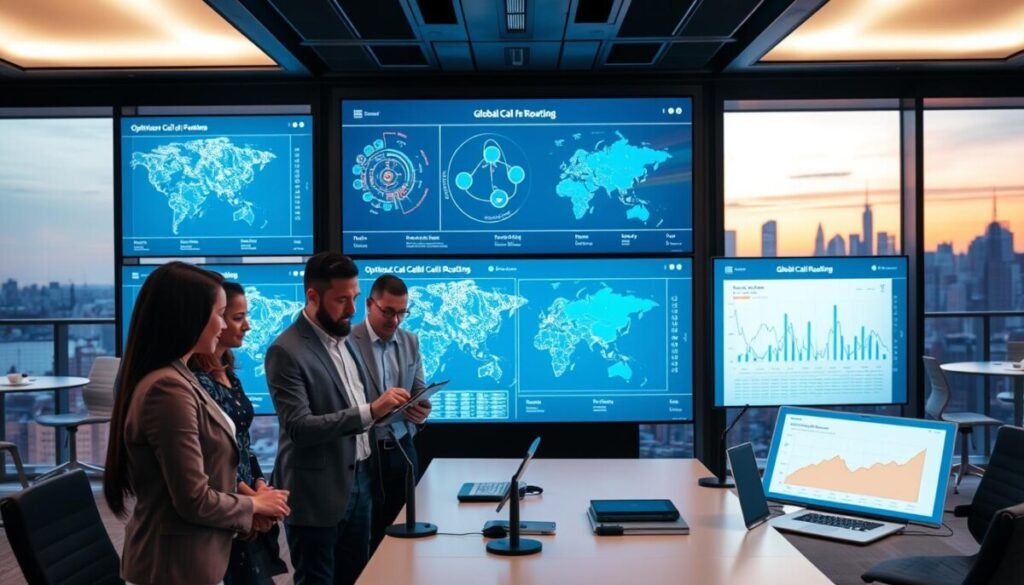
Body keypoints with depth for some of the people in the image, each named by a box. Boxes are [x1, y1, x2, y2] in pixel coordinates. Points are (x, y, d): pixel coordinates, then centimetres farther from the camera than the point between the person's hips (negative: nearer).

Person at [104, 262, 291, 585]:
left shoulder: (175, 378, 7)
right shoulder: (168, 388, -24)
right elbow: (195, 501, -24)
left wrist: (247, 500, 3)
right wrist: (253, 504, -8)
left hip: (188, 558, 9)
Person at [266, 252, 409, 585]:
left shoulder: (343, 337, 9)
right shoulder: (287, 351, -17)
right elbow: (299, 428, -24)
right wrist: (371, 412, -31)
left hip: (359, 480, 8)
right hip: (318, 492, -7)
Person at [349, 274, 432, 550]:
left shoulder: (411, 341, 8)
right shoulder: (347, 342, -11)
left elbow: (419, 390, 12)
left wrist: (422, 408, -10)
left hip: (403, 449, 6)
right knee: (368, 539, 4)